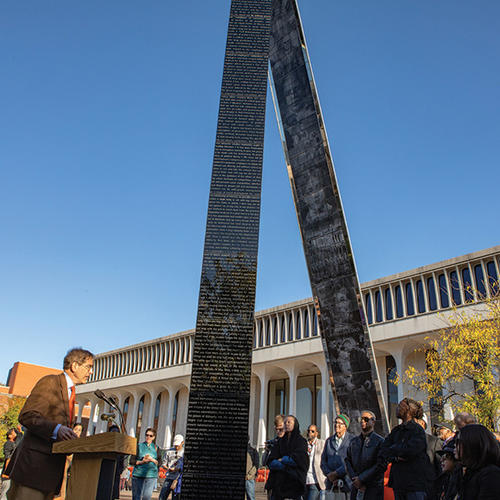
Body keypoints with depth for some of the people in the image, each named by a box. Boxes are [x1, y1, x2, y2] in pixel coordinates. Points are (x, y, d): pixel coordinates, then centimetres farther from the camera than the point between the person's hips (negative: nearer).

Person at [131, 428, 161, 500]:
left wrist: (152, 459, -10)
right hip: (138, 474, 0)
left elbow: (159, 462, 9)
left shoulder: (156, 448, 10)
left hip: (151, 476, 0)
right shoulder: (139, 446, 6)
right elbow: (132, 461, 3)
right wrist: (142, 461, -13)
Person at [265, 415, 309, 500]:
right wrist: (287, 465, -12)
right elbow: (271, 461, 4)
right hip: (279, 479, 3)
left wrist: (281, 460, -1)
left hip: (294, 479, -3)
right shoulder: (280, 441, 14)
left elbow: (298, 459, -10)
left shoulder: (301, 441, 4)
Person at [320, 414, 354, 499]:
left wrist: (336, 473, -12)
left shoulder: (352, 440, -1)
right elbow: (323, 460, 13)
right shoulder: (329, 440, 16)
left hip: (347, 483, -4)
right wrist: (329, 474, -4)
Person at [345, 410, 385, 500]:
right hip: (356, 487, 4)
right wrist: (354, 478, -4)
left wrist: (361, 479, -11)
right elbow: (348, 461, 12)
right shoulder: (354, 441, 15)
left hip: (374, 487, -4)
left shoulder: (380, 441, -3)